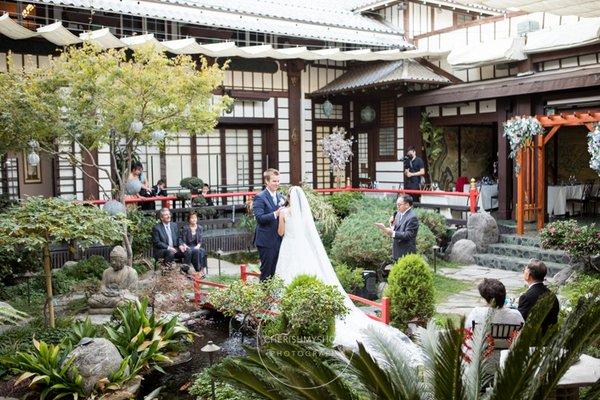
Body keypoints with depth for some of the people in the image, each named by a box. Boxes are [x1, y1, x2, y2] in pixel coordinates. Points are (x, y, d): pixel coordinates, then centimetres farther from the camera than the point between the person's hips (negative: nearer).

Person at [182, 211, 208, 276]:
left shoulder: (199, 228, 7)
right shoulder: (185, 228, -5)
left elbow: (200, 241, 6)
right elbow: (183, 241, -5)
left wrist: (198, 246, -13)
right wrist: (187, 247, -21)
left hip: (196, 247, 4)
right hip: (188, 248, -4)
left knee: (202, 251, -29)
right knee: (196, 251, -33)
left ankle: (203, 269, -30)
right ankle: (199, 270, -30)